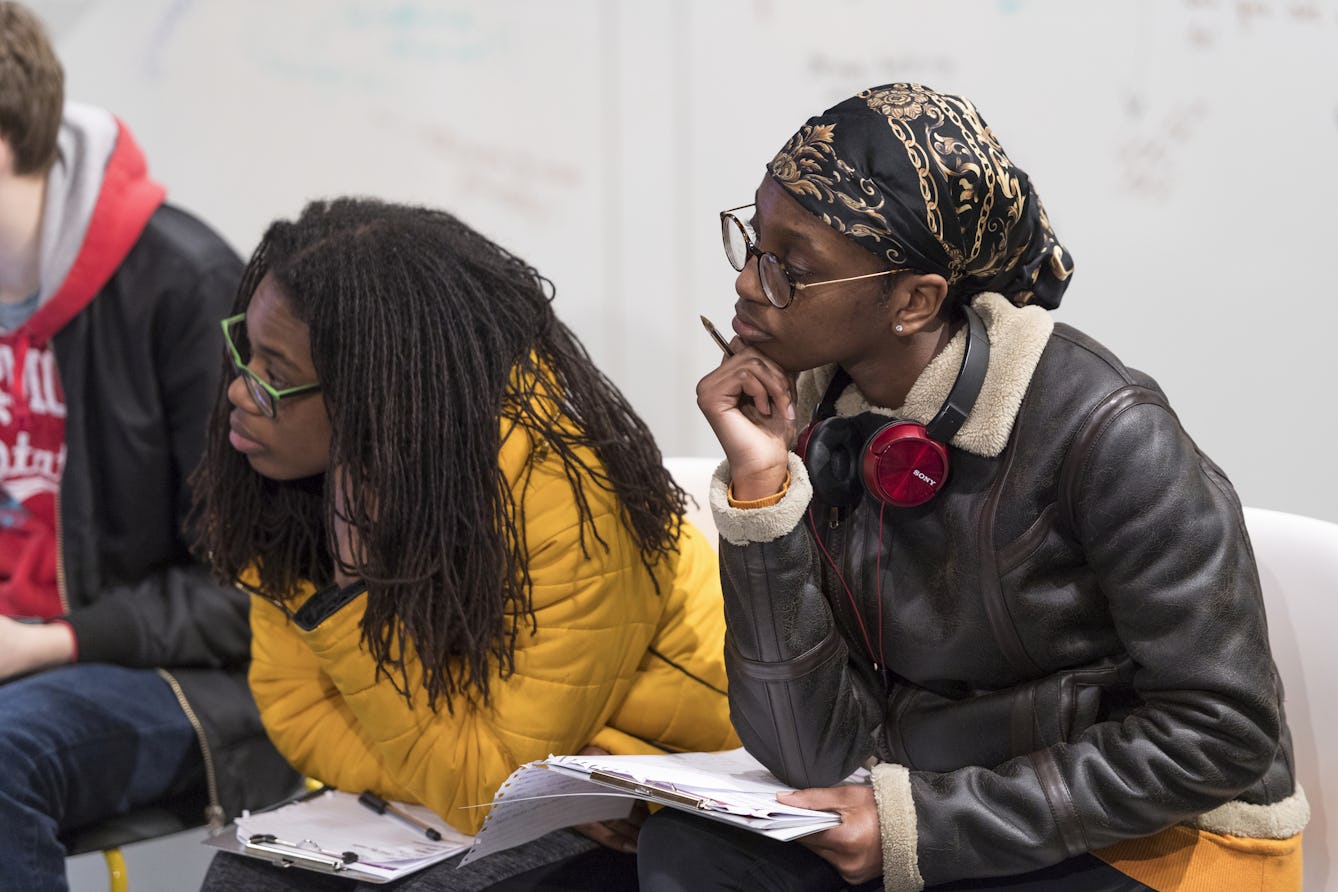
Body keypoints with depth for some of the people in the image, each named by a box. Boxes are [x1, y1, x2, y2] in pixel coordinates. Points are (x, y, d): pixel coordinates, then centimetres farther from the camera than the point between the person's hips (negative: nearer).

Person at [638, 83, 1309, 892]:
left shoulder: (1101, 431, -20)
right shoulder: (807, 419, -4)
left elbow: (1221, 732, -18)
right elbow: (817, 757, -9)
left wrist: (924, 826, -20)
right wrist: (761, 488, -19)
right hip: (934, 803, 6)